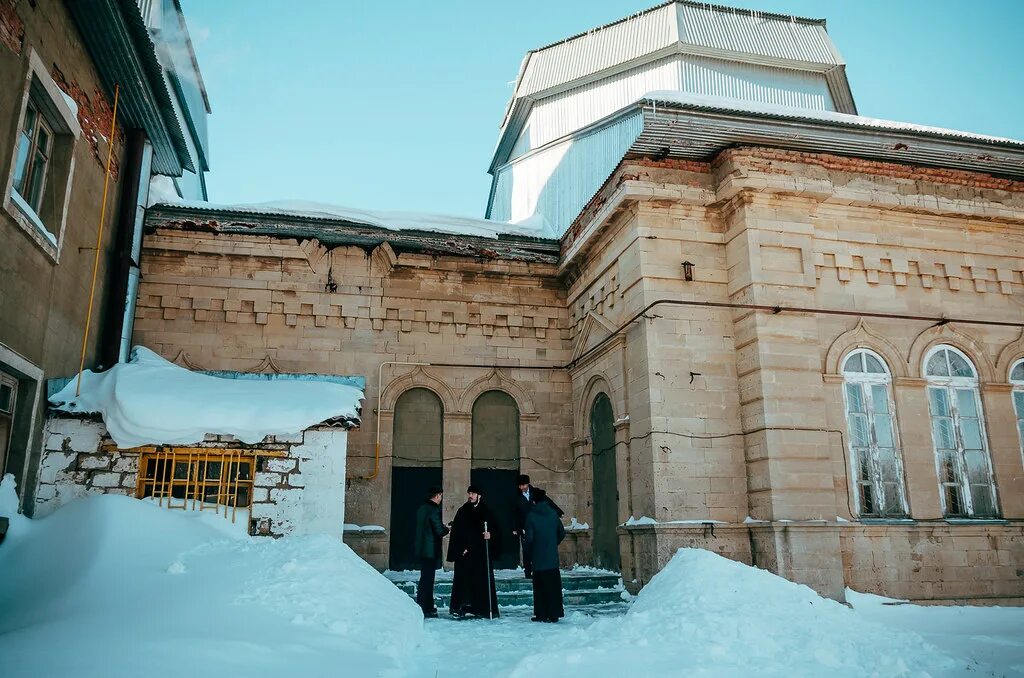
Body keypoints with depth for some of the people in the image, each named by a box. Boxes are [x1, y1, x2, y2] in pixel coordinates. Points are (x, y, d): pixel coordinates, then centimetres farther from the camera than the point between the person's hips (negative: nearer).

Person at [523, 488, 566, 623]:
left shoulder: (531, 516, -10)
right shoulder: (553, 514, 1)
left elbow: (529, 538, -12)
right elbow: (562, 533, 6)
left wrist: (526, 551, 4)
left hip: (538, 558, -3)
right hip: (553, 558, 3)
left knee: (540, 587, 6)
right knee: (554, 586, 9)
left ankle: (541, 614, 9)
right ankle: (554, 614, 11)